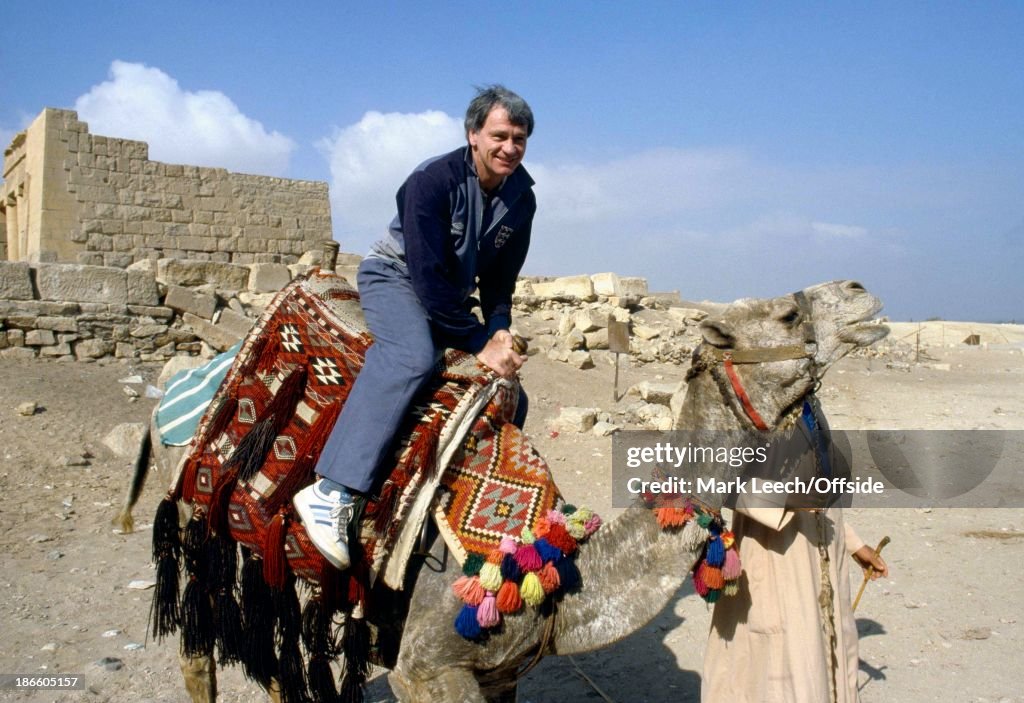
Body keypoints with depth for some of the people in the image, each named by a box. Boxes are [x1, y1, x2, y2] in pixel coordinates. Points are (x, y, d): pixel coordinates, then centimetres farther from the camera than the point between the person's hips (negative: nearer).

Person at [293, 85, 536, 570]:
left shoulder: (521, 198, -4)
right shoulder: (433, 180, -24)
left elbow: (502, 277, 5)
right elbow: (428, 277, -28)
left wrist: (500, 330, -13)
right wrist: (478, 343, -25)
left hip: (452, 298, 7)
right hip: (395, 276, -7)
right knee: (413, 354, -39)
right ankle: (331, 492, -44)